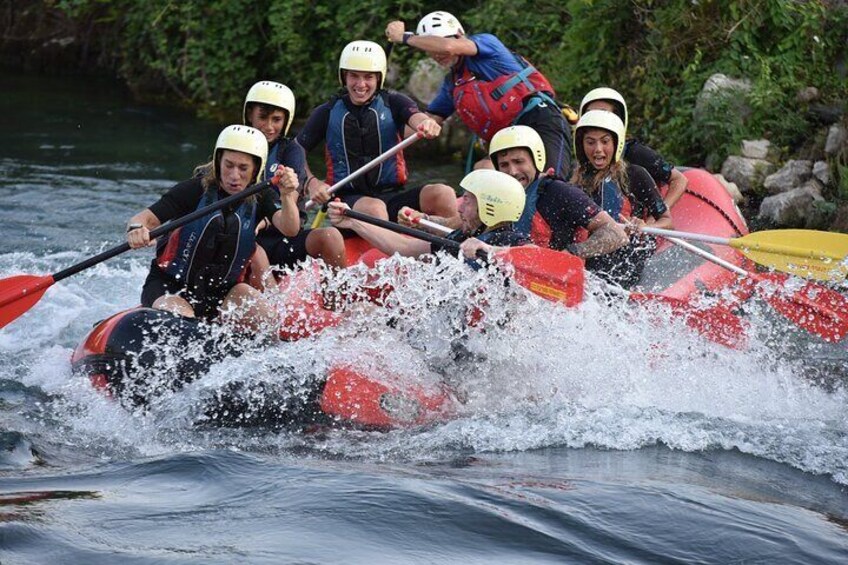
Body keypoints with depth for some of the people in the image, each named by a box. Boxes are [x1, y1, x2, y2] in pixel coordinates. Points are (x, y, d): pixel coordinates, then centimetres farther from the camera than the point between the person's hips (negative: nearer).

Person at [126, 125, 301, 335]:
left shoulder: (258, 198, -1)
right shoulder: (195, 190, -12)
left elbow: (290, 229, -17)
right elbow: (145, 218, -18)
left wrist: (287, 197, -37)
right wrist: (136, 229, -42)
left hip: (219, 291, 3)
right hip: (169, 288, -3)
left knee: (269, 323, -21)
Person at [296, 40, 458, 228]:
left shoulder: (393, 103, 8)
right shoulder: (328, 113, 7)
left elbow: (416, 117, -13)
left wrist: (427, 124, -38)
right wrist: (311, 182, -9)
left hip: (392, 196, 2)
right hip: (348, 198, -2)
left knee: (443, 194, -25)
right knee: (373, 208, -37)